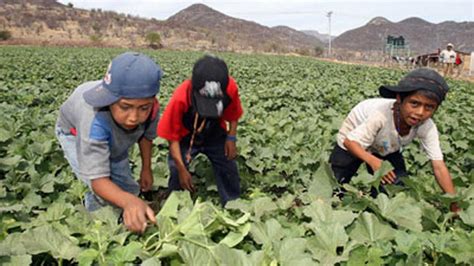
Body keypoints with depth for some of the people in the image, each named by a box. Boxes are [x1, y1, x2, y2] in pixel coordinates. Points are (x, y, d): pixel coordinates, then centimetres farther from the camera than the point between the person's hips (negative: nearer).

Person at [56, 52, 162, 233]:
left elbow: (146, 135, -11)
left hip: (112, 139, 5)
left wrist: (146, 169, -2)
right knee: (104, 195, -22)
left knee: (127, 189, 9)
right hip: (75, 133, -5)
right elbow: (97, 179, -52)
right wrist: (128, 201, -71)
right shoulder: (95, 121, -51)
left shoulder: (149, 106, -36)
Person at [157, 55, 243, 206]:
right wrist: (182, 169, -24)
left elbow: (233, 114, -6)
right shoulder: (181, 98, -38)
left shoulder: (230, 88, -31)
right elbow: (172, 136, -23)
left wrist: (231, 138, -17)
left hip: (216, 135, 3)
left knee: (229, 170, 5)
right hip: (185, 138, -2)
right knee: (177, 175, -8)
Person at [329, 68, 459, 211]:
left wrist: (455, 205, -32)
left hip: (386, 148, 4)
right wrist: (372, 161, -49)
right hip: (354, 145, -3)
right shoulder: (381, 115, -42)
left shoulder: (427, 127, -30)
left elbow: (439, 166, -28)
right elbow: (350, 141, -33)